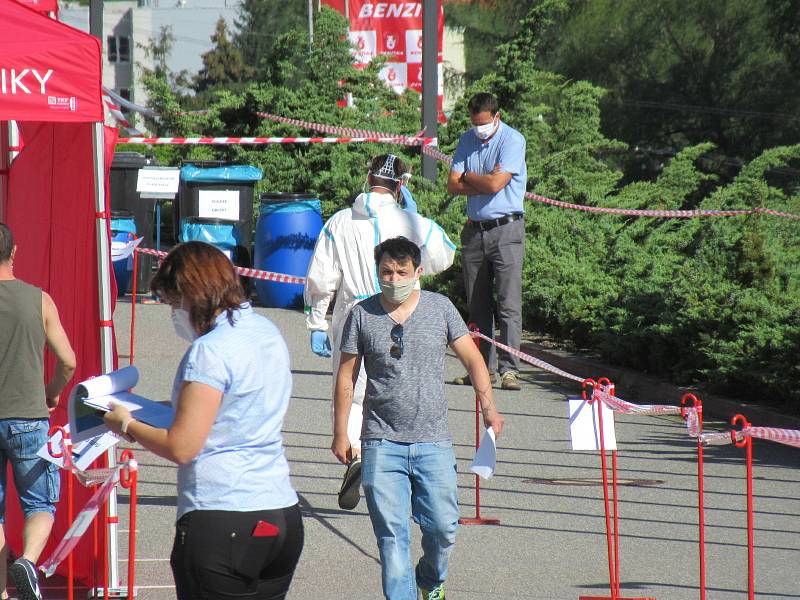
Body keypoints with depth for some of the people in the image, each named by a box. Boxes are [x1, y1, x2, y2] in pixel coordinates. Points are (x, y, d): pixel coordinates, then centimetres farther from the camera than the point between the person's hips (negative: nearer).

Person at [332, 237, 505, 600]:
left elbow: (472, 358, 8)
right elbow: (346, 376, 8)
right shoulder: (362, 315, 3)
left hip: (433, 441, 1)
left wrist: (488, 407, -3)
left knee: (443, 528, 0)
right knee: (391, 533, -6)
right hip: (382, 443, -1)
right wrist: (340, 433, 6)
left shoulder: (440, 308, 4)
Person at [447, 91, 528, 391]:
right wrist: (485, 181, -9)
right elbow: (453, 184, 4)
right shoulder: (467, 141, 12)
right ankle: (484, 367, 12)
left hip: (506, 230, -6)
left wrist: (469, 178, 1)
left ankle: (509, 369, -13)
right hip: (474, 230, 6)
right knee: (478, 305, 7)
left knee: (508, 303, -11)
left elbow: (495, 184, -16)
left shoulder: (513, 140, -7)